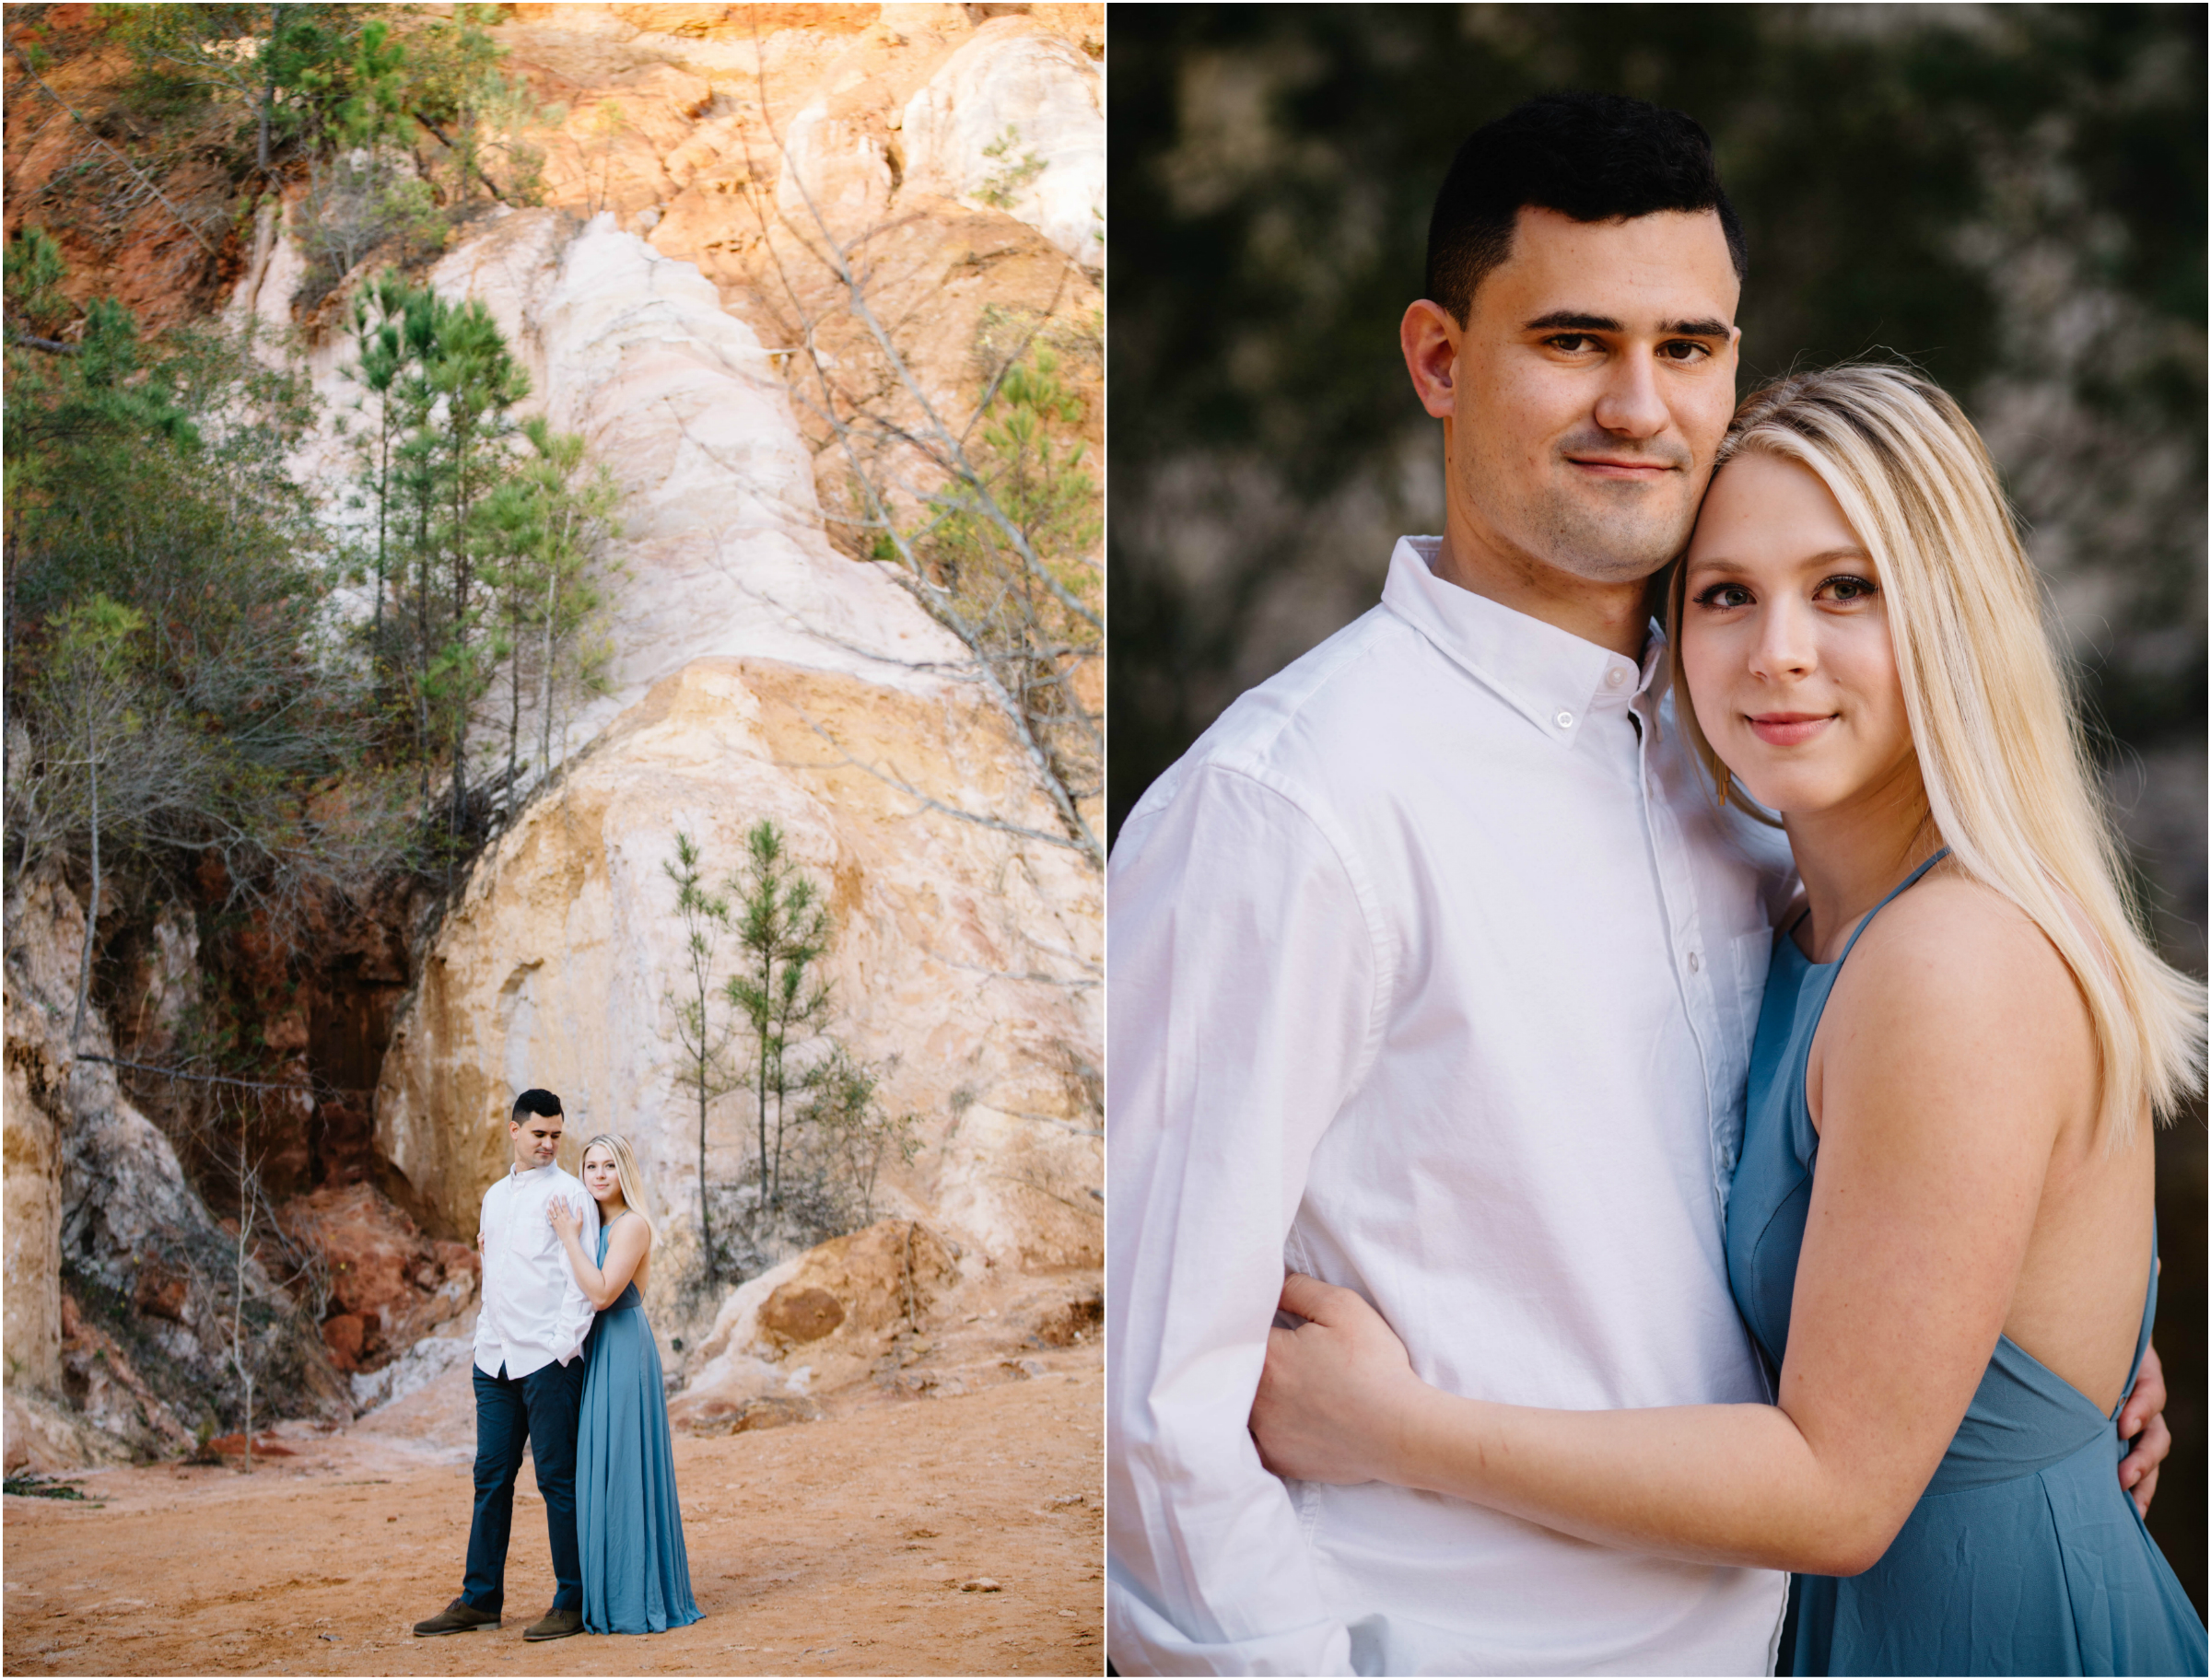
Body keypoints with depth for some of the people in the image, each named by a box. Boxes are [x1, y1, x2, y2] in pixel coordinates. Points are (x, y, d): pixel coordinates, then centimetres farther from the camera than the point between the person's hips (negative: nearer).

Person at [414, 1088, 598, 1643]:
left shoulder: (567, 1193, -4)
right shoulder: (495, 1195, 18)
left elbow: (582, 1279, -10)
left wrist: (564, 1348, -16)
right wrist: (485, 1335, 15)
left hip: (548, 1359, -7)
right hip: (495, 1360, 7)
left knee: (557, 1480, -3)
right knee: (491, 1478, 9)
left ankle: (572, 1603, 2)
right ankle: (480, 1598, 16)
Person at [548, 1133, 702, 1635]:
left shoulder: (632, 1226, -12)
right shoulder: (594, 1225, 14)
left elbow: (602, 1292, -21)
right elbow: (586, 1294, 14)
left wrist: (569, 1238, -17)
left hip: (623, 1351, -9)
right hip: (595, 1354, 9)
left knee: (622, 1469, -7)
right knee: (599, 1470, 10)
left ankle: (636, 1600, -2)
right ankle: (606, 1598, 16)